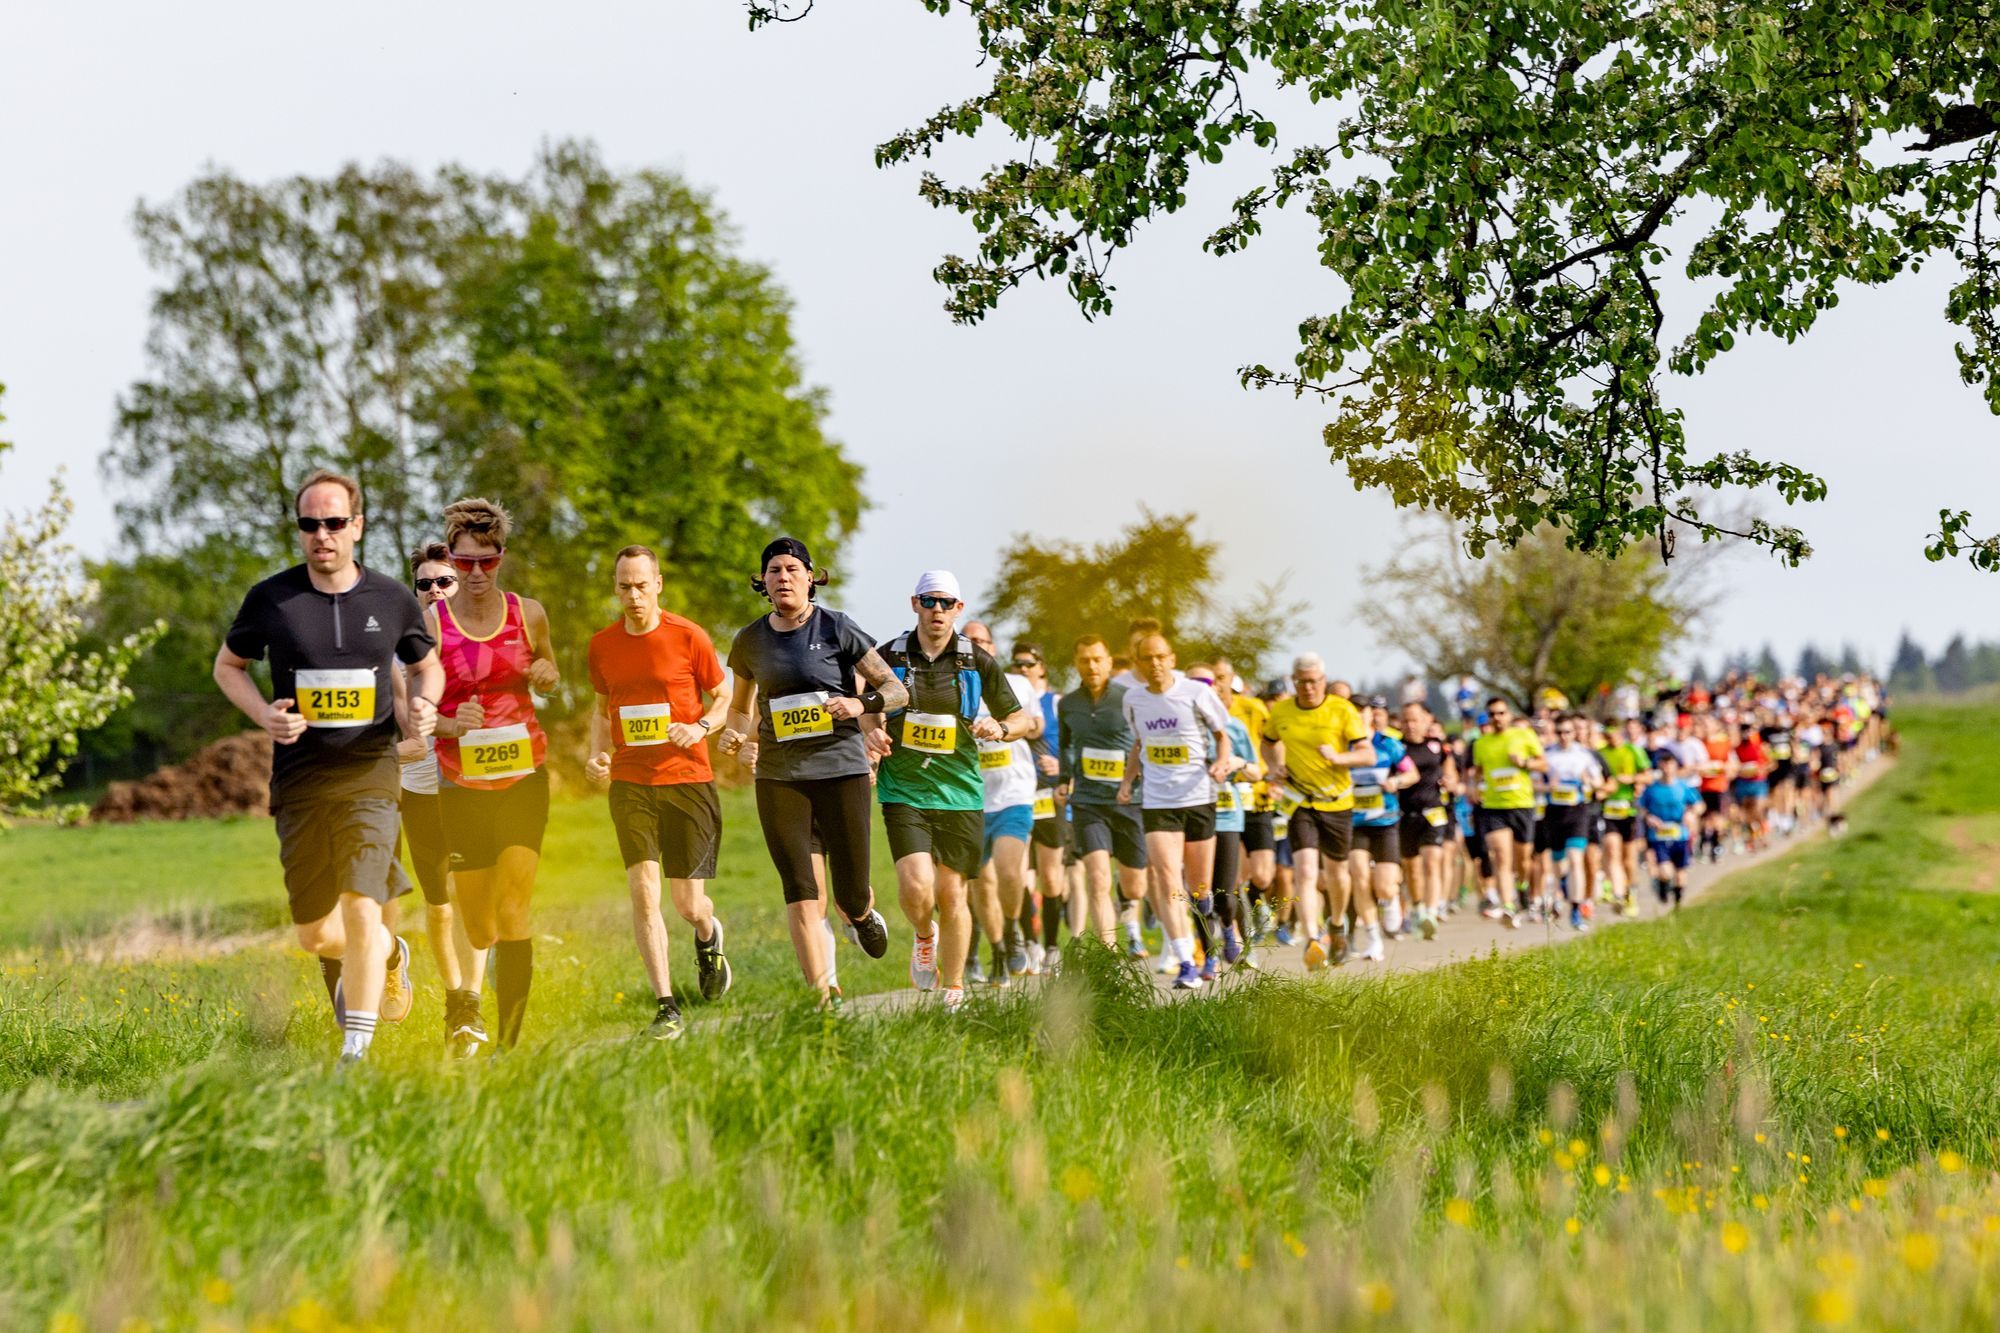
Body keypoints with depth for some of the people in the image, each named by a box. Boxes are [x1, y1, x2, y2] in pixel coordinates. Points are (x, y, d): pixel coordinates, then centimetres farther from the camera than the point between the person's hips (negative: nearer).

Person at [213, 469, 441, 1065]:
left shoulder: (394, 600, 2)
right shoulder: (270, 598, 0)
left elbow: (426, 665, 19)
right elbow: (228, 665, 13)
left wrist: (424, 704, -3)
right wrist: (263, 714, -6)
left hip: (370, 774, -1)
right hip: (299, 778, 2)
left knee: (361, 912, -18)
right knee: (315, 934, 7)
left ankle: (356, 1050, -9)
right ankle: (388, 956, 41)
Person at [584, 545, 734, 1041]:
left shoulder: (689, 637, -4)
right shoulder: (602, 645, 6)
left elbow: (723, 698, 7)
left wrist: (699, 728, -13)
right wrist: (597, 753, 2)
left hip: (688, 781, -2)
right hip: (629, 783, 2)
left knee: (688, 902, 1)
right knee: (643, 891, -11)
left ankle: (708, 935, 40)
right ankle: (666, 1007, -7)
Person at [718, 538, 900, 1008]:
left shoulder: (837, 629, -2)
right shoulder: (749, 641, 7)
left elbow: (896, 690, 0)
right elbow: (741, 707, 21)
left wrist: (860, 703, -19)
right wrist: (734, 733, -1)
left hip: (842, 769, -2)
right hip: (779, 775, 2)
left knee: (850, 896, 1)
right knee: (800, 892, -10)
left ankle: (863, 915, 39)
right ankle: (823, 994, -7)